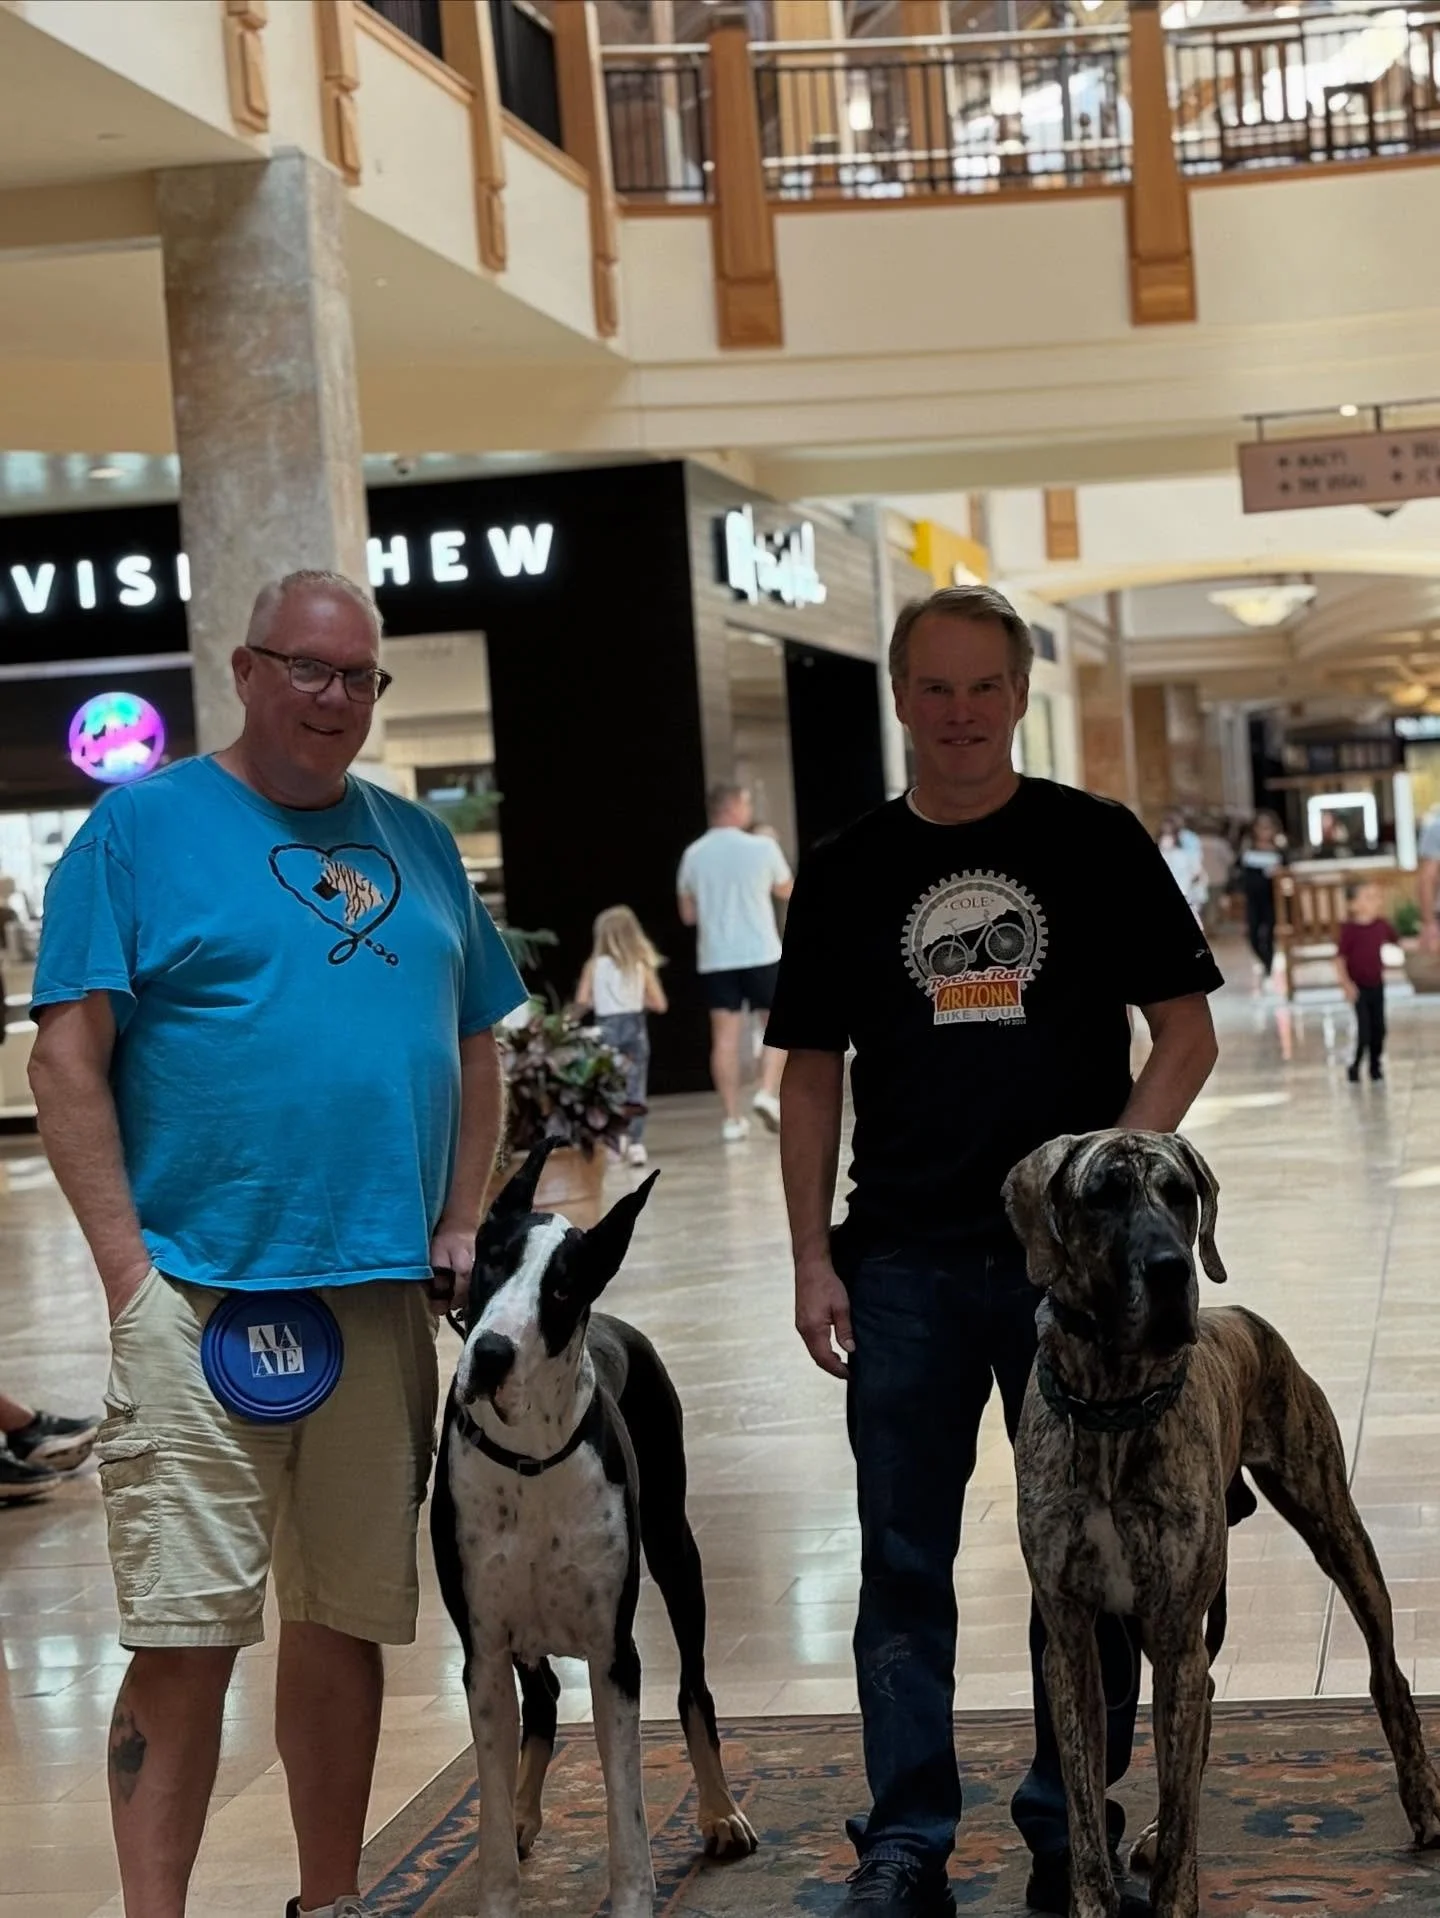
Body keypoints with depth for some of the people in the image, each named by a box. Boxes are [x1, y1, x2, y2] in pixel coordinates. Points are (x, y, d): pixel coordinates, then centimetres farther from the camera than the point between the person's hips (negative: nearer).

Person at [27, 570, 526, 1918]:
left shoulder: (417, 844, 15)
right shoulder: (144, 826, -1)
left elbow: (474, 1047, 20)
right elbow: (68, 1058, -5)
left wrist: (459, 1228, 8)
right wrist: (128, 1267, -11)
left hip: (382, 1297, 5)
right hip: (198, 1296, -5)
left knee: (346, 1623, 12)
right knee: (184, 1635, -7)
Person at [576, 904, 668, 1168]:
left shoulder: (595, 965, -2)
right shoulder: (642, 965, 0)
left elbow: (582, 1000, -5)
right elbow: (660, 1004, 1)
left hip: (606, 1028, 0)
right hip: (634, 1026, 0)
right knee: (635, 1089, 4)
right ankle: (636, 1143, -2)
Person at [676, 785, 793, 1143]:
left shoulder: (693, 854, 3)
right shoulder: (762, 846, -5)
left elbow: (688, 914, 10)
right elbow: (786, 891, 12)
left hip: (715, 959, 3)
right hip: (761, 953, -3)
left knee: (725, 1036, 3)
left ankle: (733, 1118, 1)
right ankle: (768, 1092, -8)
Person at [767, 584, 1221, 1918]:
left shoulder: (1097, 843, 1)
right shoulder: (847, 872, 6)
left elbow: (1185, 1032, 1)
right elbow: (812, 1074, 8)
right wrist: (811, 1258, 1)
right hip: (905, 1262, 1)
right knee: (902, 1562, 5)